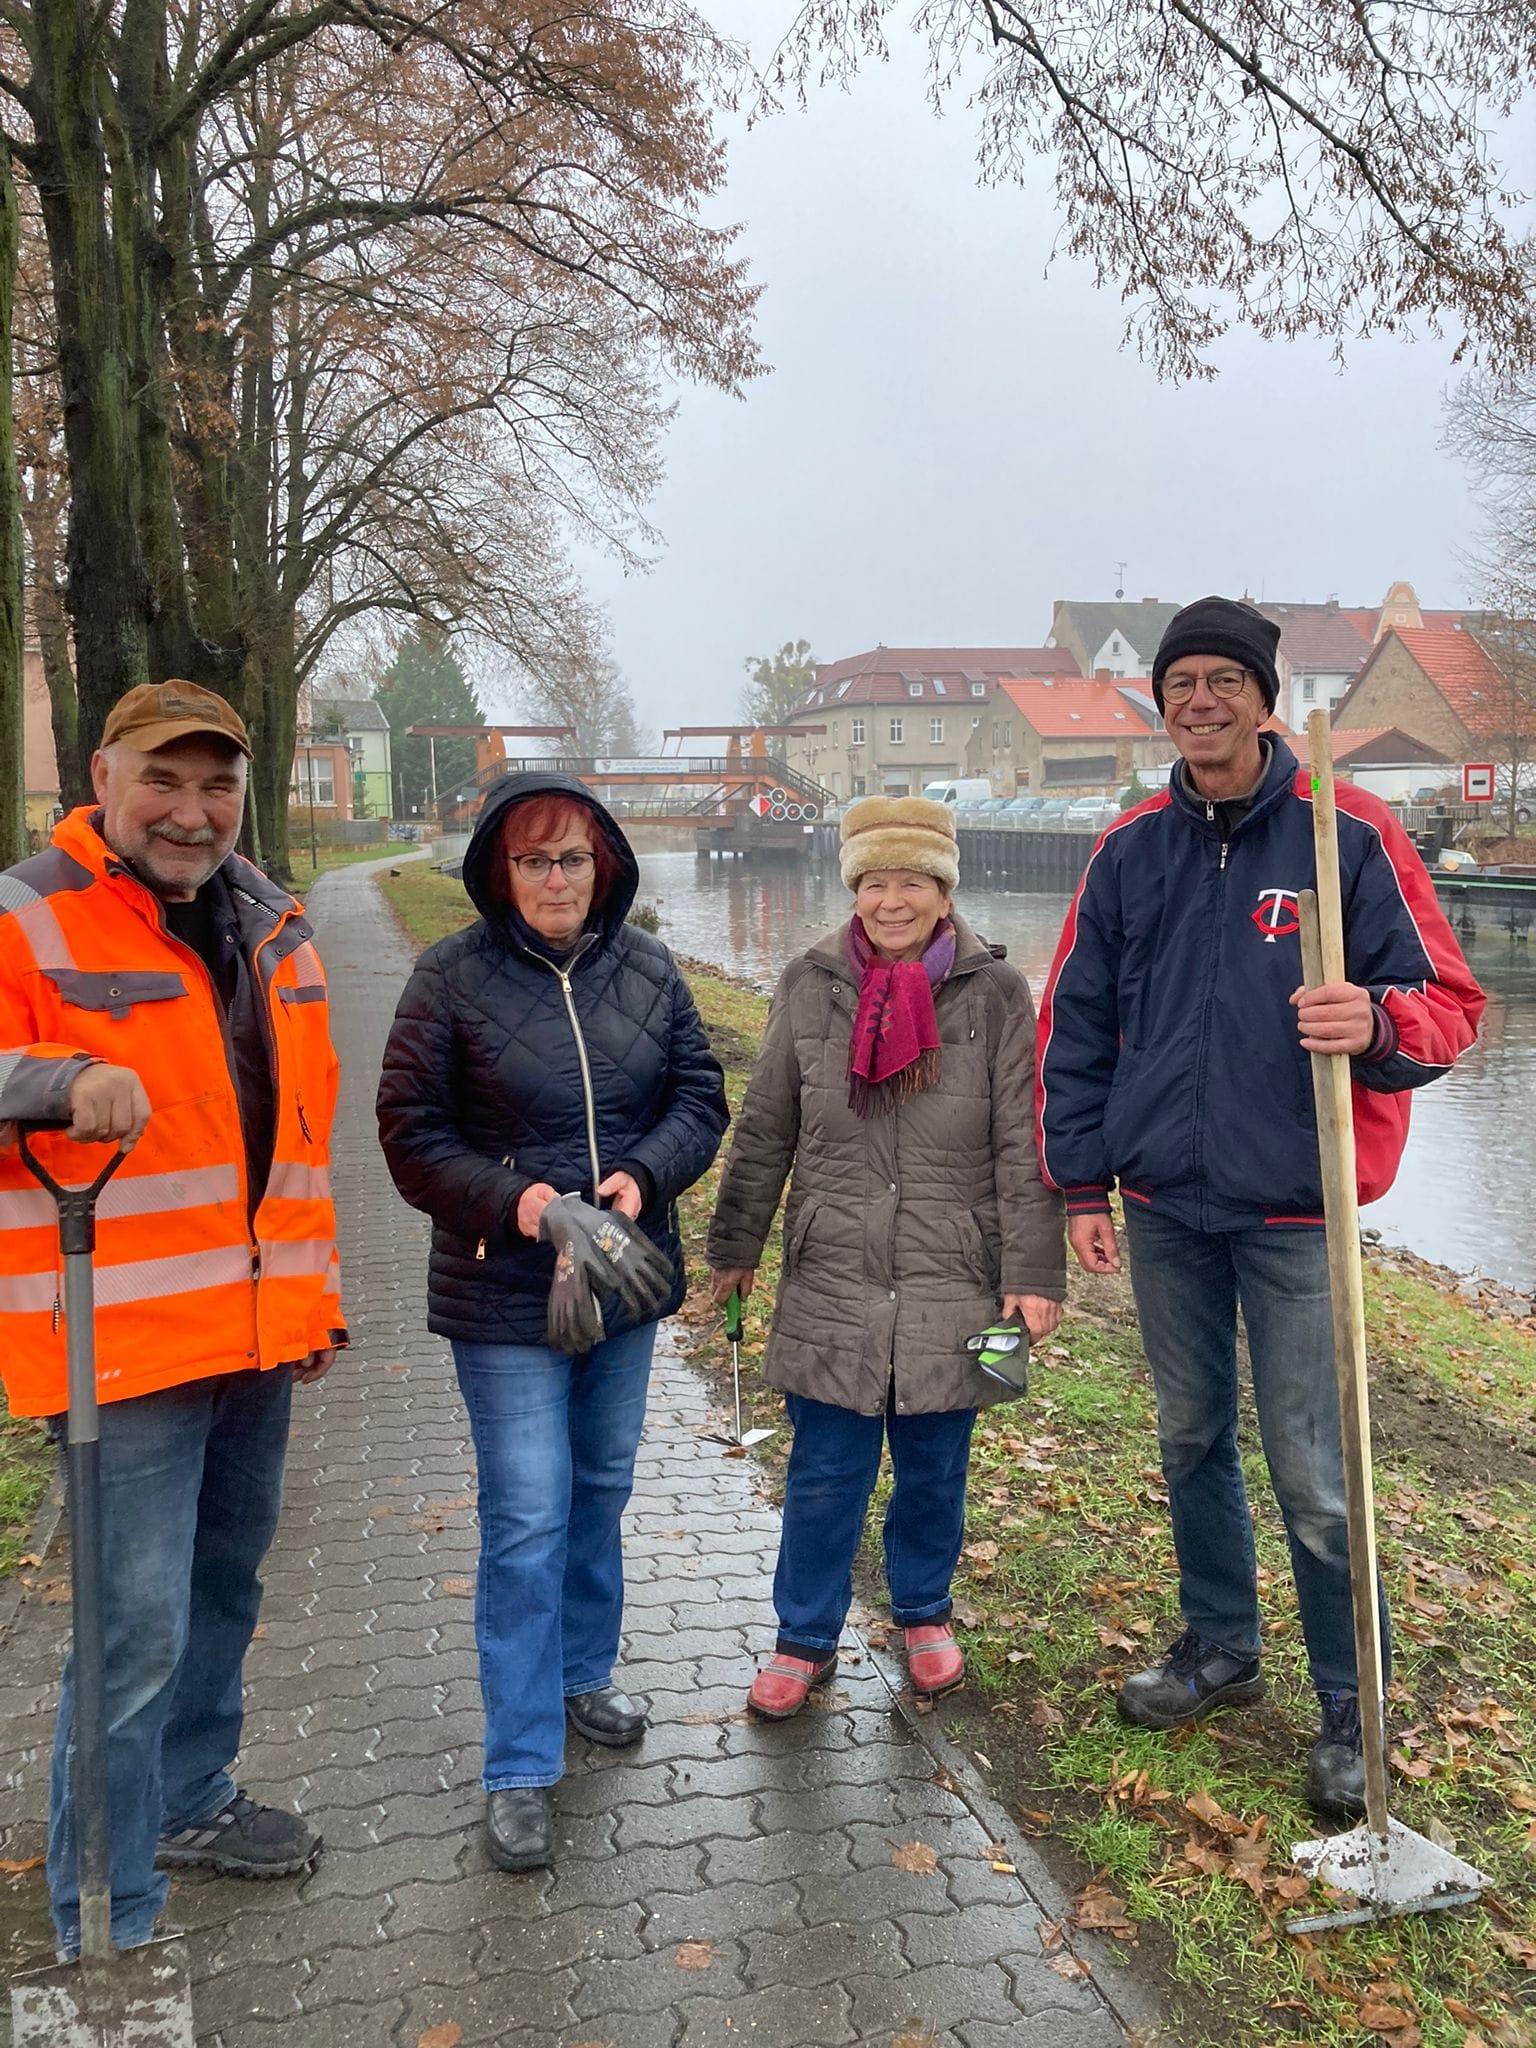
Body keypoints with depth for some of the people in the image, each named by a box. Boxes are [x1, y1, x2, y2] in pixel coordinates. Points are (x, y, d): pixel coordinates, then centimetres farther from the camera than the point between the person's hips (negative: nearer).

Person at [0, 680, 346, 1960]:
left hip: (255, 1327, 7)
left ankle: (192, 1801, 44)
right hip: (123, 1337, -7)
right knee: (138, 1627, -5)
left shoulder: (269, 926, 11)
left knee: (226, 1582, 22)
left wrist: (313, 1288, 19)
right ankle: (104, 1922, 14)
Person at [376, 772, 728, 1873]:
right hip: (504, 1291, -4)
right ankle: (521, 1771, 8)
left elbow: (700, 1094, 3)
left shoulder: (646, 965, 1)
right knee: (527, 1519, -4)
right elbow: (412, 1132, -9)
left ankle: (584, 1673, 43)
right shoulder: (453, 976, -10)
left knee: (602, 1488, 20)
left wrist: (645, 1175, -16)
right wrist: (507, 1198, -24)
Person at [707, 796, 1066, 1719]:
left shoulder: (996, 993, -5)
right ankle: (807, 1638, 26)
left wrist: (1035, 1275, -6)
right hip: (832, 1282, 1)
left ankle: (925, 1613, 39)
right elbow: (765, 1131, 8)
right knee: (825, 1474, 7)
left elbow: (1024, 1147, -3)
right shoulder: (811, 987, 0)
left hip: (953, 1284, 0)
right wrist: (735, 1247, 12)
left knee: (935, 1467, 14)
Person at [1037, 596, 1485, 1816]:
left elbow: (1451, 1003, -6)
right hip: (1163, 1208, 4)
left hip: (1293, 1212, -4)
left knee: (1312, 1474, 0)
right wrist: (1082, 1184, 6)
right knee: (1191, 1439, 17)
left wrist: (1375, 1022, -29)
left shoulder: (1349, 834, -7)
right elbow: (1075, 1026, 9)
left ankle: (1354, 1716, 18)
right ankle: (1220, 1649, 37)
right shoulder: (1132, 851, 5)